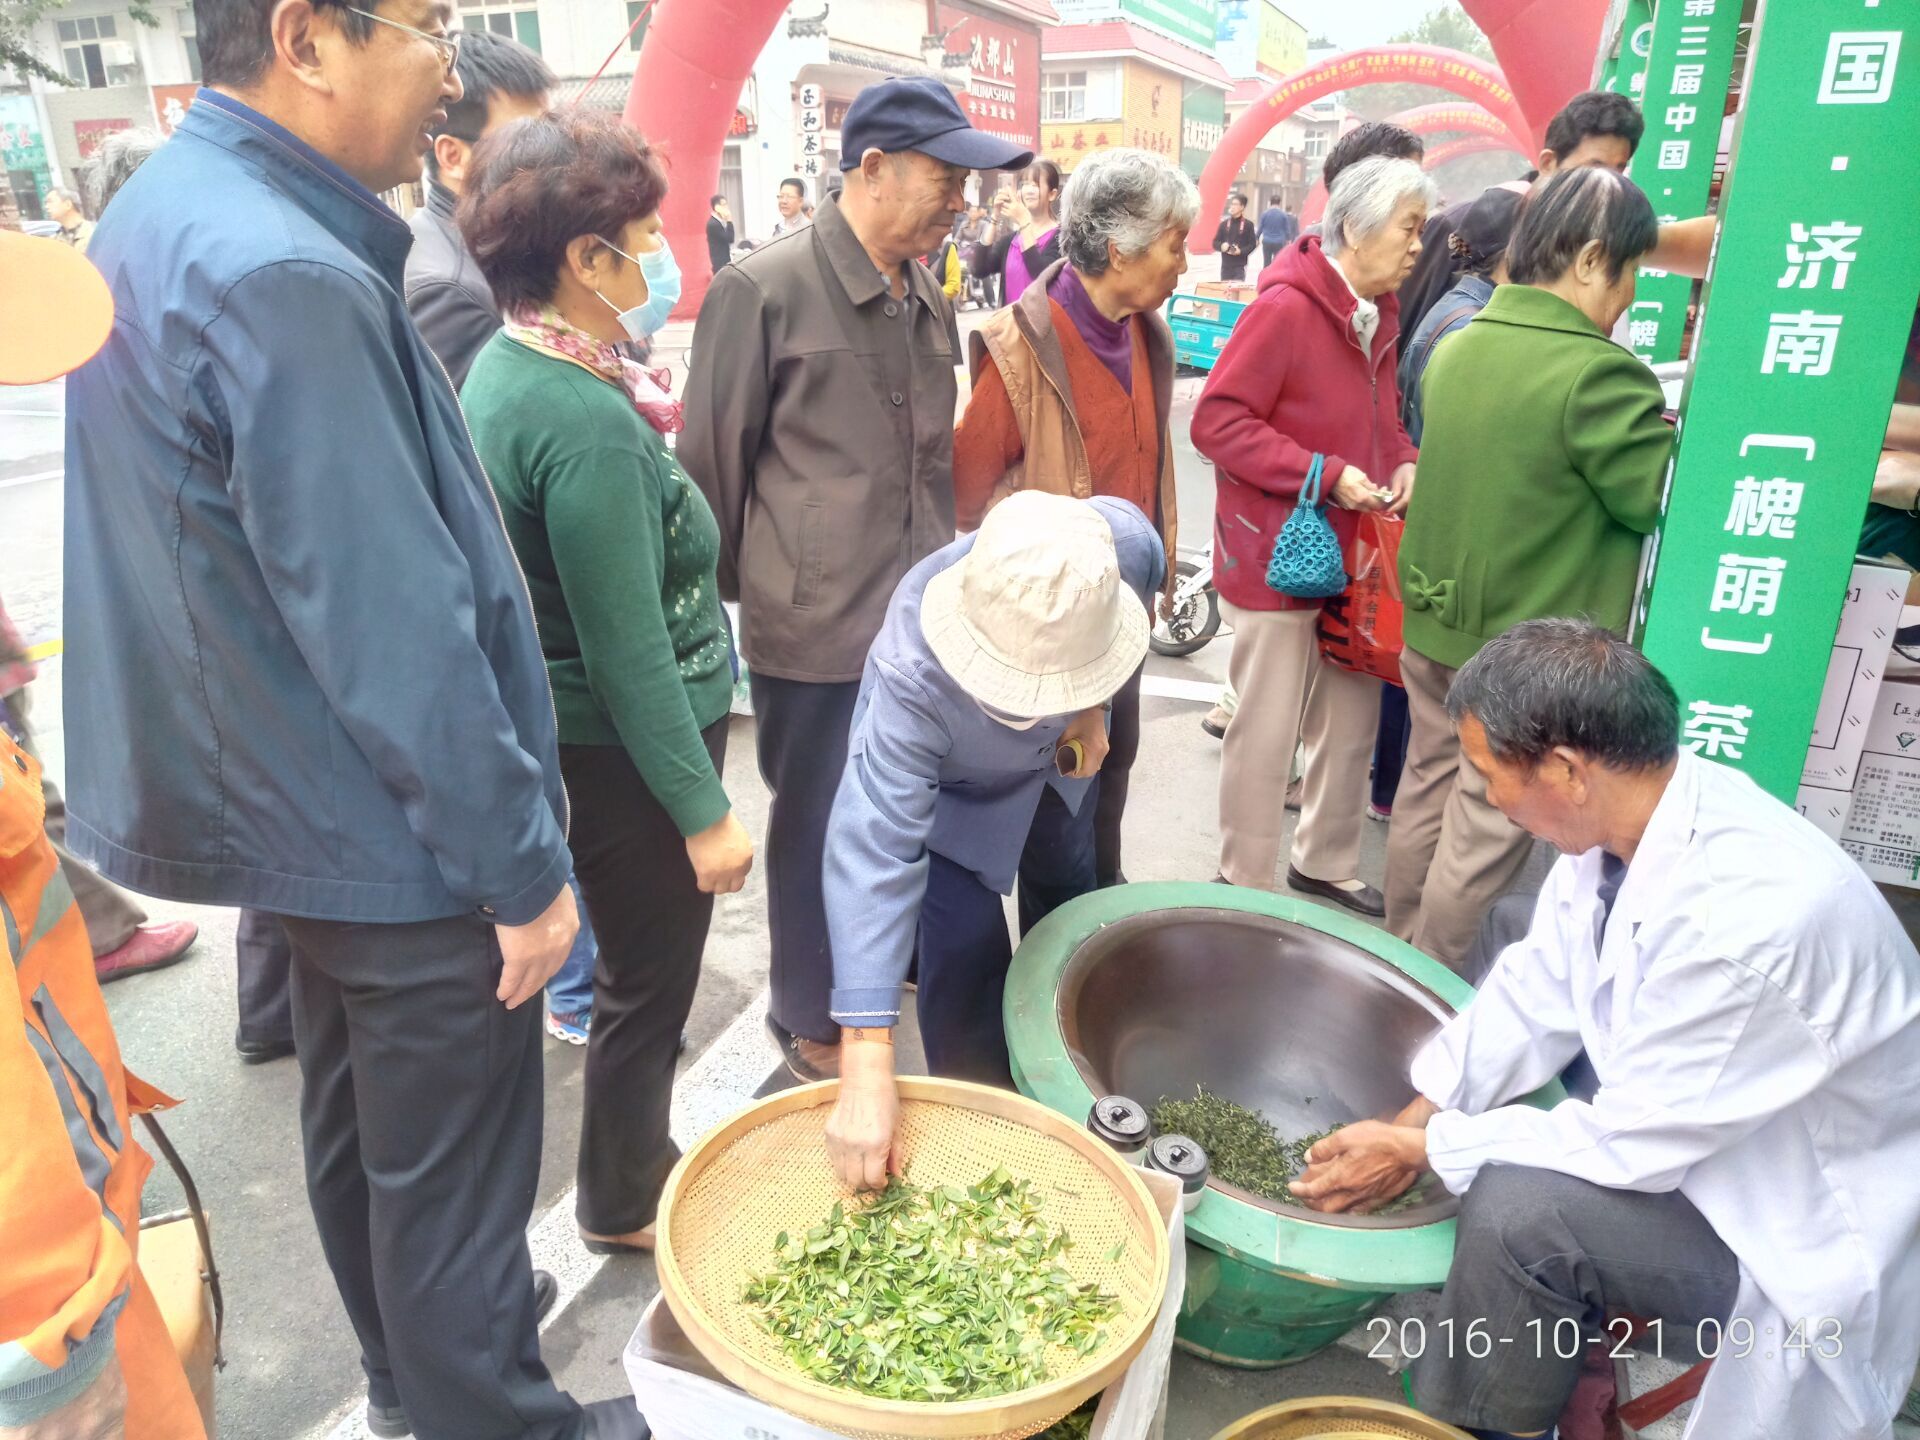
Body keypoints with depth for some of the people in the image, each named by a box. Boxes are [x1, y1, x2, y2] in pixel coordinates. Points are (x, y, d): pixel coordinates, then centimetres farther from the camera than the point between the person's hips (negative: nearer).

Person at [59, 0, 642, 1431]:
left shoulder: (170, 211, 7)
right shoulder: (285, 277, -25)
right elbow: (395, 631, -27)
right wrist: (523, 865, -18)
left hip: (303, 818, 10)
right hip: (403, 838, -10)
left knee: (360, 1120, 25)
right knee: (454, 1166, 8)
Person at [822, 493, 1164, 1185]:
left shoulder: (1122, 542, -39)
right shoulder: (915, 679, -49)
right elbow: (873, 850, -52)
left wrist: (1091, 709, -20)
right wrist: (866, 1069, -57)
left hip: (1056, 757, 5)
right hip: (944, 776, -4)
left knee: (1064, 880, 25)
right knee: (967, 943, -17)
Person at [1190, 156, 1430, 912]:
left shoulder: (1378, 314, 8)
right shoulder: (1284, 308, -17)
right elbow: (1217, 420, -20)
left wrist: (1402, 461, 0)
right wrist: (1327, 474, -22)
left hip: (1353, 554, 8)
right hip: (1277, 556, -8)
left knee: (1353, 721, 16)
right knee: (1268, 734, 2)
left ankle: (1325, 864, 35)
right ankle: (1245, 886, 20)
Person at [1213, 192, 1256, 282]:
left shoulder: (1248, 224, 0)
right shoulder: (1224, 224, 8)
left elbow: (1252, 244, -1)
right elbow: (1215, 242, 9)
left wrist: (1240, 251, -18)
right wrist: (1221, 246, -14)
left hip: (1240, 266, -3)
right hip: (1225, 265, 4)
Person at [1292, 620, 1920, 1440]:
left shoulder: (1746, 919, -36)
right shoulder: (1626, 814, -12)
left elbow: (1630, 1144, -26)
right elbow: (1535, 992, -1)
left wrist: (1418, 1149, -16)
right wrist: (1408, 1124, -3)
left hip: (1805, 1232, -8)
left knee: (1516, 1208, -26)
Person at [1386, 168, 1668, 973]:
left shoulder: (1457, 348, 2)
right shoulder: (1596, 371, -21)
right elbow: (1664, 501, -13)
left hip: (1436, 622, 7)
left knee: (1427, 792, 19)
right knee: (1488, 827, 7)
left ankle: (1399, 959, 34)